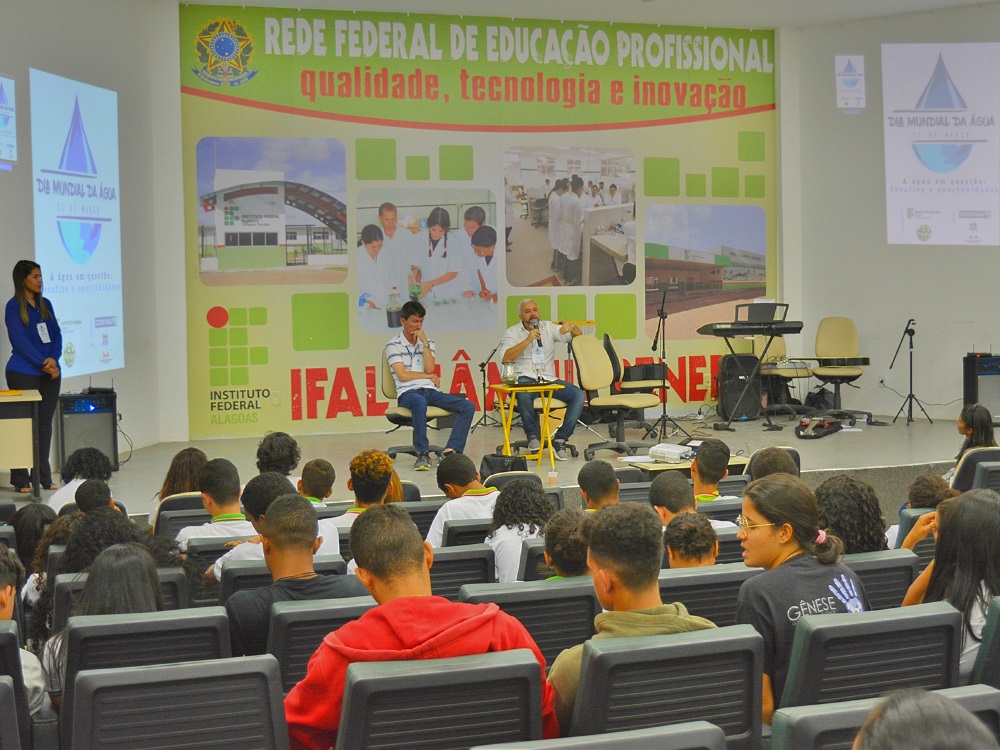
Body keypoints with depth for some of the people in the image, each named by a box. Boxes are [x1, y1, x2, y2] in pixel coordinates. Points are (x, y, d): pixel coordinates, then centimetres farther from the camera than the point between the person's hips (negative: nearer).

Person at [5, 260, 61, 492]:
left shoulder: (45, 304, 13)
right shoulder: (14, 306, -5)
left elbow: (56, 334, 10)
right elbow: (19, 340, -11)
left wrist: (53, 359, -8)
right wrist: (43, 364, -15)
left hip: (49, 374, 6)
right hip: (23, 374, -6)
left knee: (45, 423, 7)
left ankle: (43, 477, 13)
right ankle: (21, 480, 2)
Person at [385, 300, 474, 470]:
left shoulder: (428, 342, 19)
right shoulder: (394, 345, 5)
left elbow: (430, 369, 2)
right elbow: (402, 376, -6)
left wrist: (424, 342, -2)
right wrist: (429, 376, 2)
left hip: (430, 391, 5)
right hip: (407, 393, -5)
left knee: (468, 406, -18)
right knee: (420, 402, -43)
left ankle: (451, 450, -30)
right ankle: (423, 454, -40)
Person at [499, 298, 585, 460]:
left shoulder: (549, 328, 16)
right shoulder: (512, 332, 8)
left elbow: (578, 335, 15)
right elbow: (506, 358, -9)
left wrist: (571, 328, -9)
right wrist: (528, 340, -15)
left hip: (549, 379, 3)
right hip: (525, 378, -3)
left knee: (578, 394, -22)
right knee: (524, 393, -40)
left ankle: (560, 439, -17)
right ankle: (532, 435, -16)